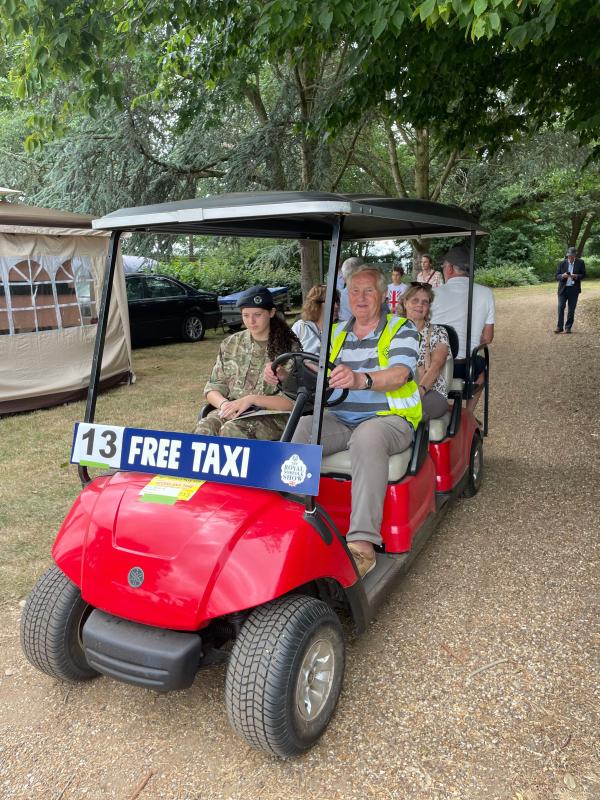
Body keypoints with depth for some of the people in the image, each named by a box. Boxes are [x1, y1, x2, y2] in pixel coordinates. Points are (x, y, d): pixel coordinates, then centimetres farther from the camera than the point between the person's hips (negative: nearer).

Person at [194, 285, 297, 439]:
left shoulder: (290, 348, 0)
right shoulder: (230, 344, 13)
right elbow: (213, 387, 13)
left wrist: (251, 399, -18)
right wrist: (224, 404, -11)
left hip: (273, 415, -3)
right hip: (232, 413, 4)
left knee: (231, 430, -33)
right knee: (204, 428, -29)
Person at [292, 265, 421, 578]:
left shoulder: (401, 329, 2)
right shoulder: (336, 333, 18)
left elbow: (399, 375, -17)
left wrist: (361, 379, -38)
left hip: (388, 418, -4)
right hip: (338, 419, 4)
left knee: (367, 438, -38)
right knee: (297, 430, -24)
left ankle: (363, 544, -42)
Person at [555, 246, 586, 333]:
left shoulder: (580, 263, 0)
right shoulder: (562, 263, 1)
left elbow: (583, 275, 2)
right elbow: (557, 276, 1)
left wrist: (576, 276, -18)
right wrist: (562, 276, -21)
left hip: (574, 290, 0)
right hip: (563, 289, 0)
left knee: (571, 310, 3)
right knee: (560, 308, -4)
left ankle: (568, 328, 10)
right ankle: (559, 327, 4)